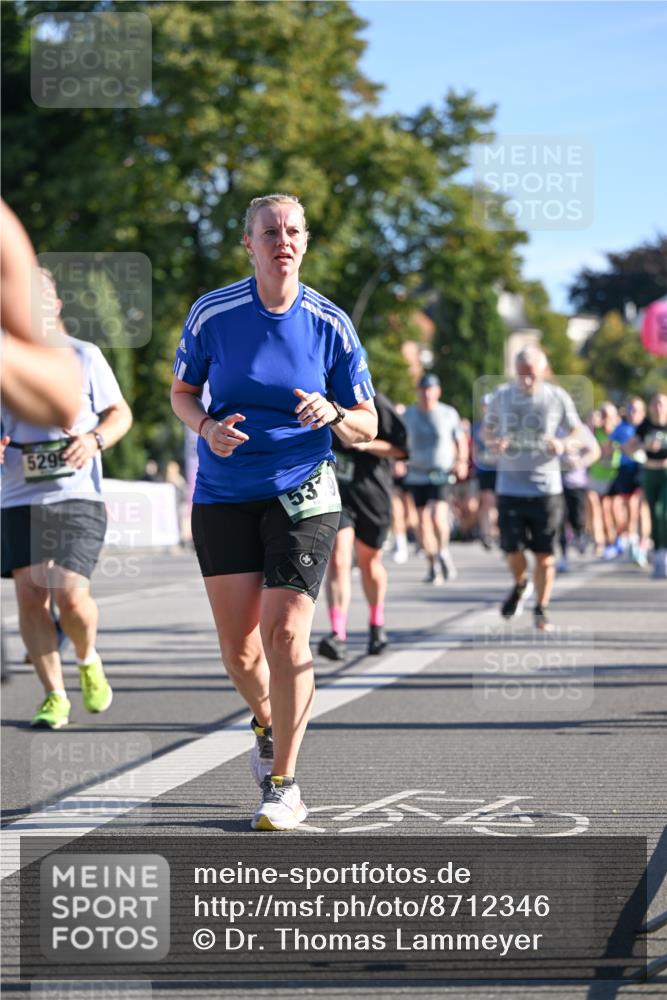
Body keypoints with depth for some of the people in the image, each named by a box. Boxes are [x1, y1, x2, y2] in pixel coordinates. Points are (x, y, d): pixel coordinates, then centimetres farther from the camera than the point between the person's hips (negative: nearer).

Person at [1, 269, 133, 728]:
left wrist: (94, 440, -12)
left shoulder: (84, 356, 3)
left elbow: (121, 413, 9)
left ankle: (89, 661, 19)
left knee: (70, 594, -13)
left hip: (77, 497, -3)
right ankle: (55, 696, 5)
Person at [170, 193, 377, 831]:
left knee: (285, 633, -13)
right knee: (238, 647, 2)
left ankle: (283, 785, -1)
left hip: (301, 492, -1)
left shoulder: (330, 324, -3)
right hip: (223, 494, 1)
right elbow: (182, 391, 11)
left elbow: (366, 425, 3)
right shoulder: (211, 313, -2)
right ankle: (267, 725, 37)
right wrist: (207, 427, -11)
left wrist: (330, 415, -20)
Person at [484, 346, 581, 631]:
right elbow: (487, 429, 15)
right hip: (510, 487, 1)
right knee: (513, 549, -4)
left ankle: (541, 609, 19)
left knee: (544, 554, 1)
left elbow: (576, 431, 10)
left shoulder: (558, 398, -1)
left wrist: (563, 444, -12)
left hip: (546, 487, -1)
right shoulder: (501, 396, 2)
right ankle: (520, 586, 30)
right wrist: (493, 442, -8)